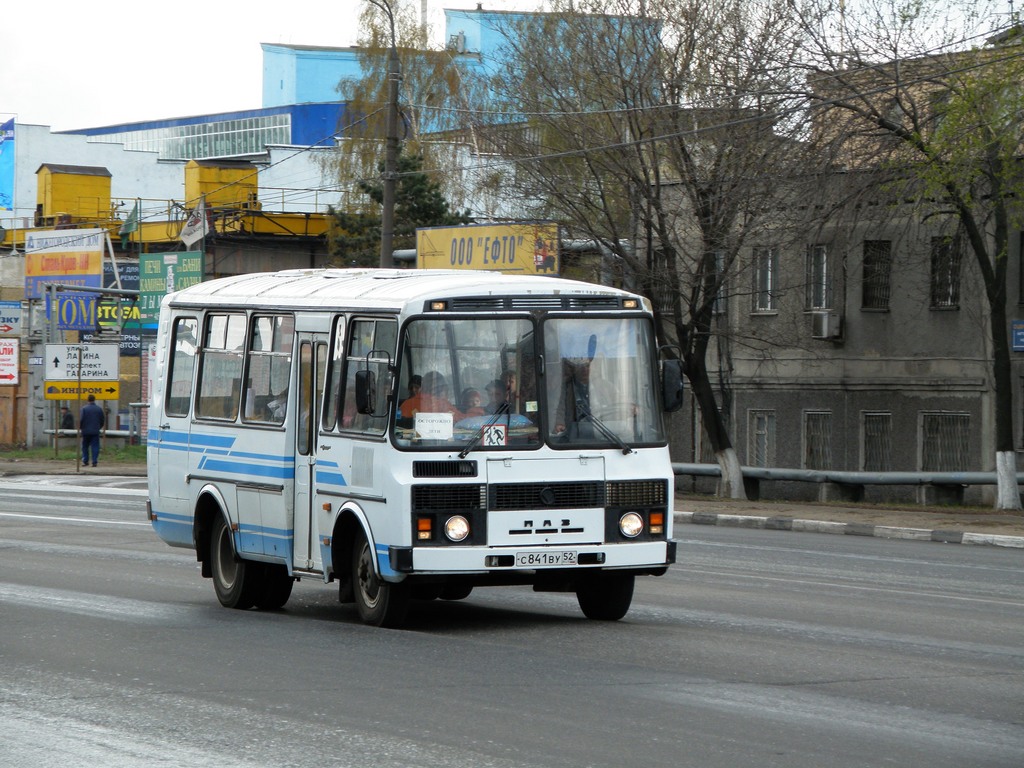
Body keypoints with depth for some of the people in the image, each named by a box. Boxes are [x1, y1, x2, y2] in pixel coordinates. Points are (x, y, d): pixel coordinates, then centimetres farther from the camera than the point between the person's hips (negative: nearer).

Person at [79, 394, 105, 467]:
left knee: (85, 446, 11)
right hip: (96, 431, 1)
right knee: (95, 447, 1)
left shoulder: (84, 408, -8)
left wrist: (80, 427, 7)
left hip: (86, 431, -1)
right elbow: (103, 420, 7)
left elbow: (81, 420, -10)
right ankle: (94, 461, -6)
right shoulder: (99, 409, 1)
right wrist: (99, 427, 22)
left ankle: (85, 460, 8)